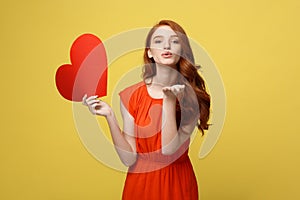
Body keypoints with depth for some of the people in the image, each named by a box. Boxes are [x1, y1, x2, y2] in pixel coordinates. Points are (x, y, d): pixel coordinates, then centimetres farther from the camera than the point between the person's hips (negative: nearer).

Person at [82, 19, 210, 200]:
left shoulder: (192, 96, -11)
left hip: (179, 183, 0)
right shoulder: (131, 95, -9)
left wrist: (169, 101, -26)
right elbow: (129, 158, -11)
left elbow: (170, 150, -20)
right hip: (140, 183, 1)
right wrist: (110, 116, -21)